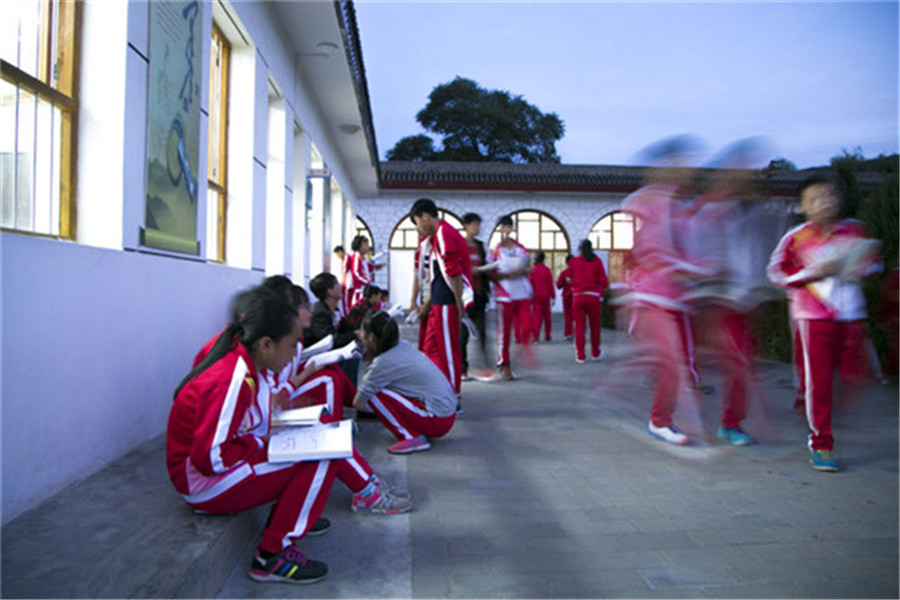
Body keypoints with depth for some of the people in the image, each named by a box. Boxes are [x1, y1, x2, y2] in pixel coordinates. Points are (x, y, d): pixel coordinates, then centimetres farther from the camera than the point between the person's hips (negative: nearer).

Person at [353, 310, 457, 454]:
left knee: (373, 393, -12)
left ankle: (412, 438, -8)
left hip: (437, 421, -9)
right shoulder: (403, 345, 3)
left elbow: (358, 404, -5)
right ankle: (416, 432, 16)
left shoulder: (383, 363, -18)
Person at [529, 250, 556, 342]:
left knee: (536, 316, -3)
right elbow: (550, 285, -2)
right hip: (546, 297, 1)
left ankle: (536, 335, -17)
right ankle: (547, 335, 20)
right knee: (547, 316, 13)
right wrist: (553, 297, 4)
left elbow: (530, 284, 0)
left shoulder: (532, 270, -3)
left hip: (535, 297, -1)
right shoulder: (547, 270, -3)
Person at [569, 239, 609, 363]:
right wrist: (601, 288, 22)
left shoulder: (573, 261, 6)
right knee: (595, 326, 13)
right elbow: (604, 281, 3)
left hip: (578, 297, 0)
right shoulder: (597, 261, 5)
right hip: (594, 296, 0)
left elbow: (570, 279, 7)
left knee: (579, 326, 2)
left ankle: (580, 356, 1)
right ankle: (595, 353, 25)